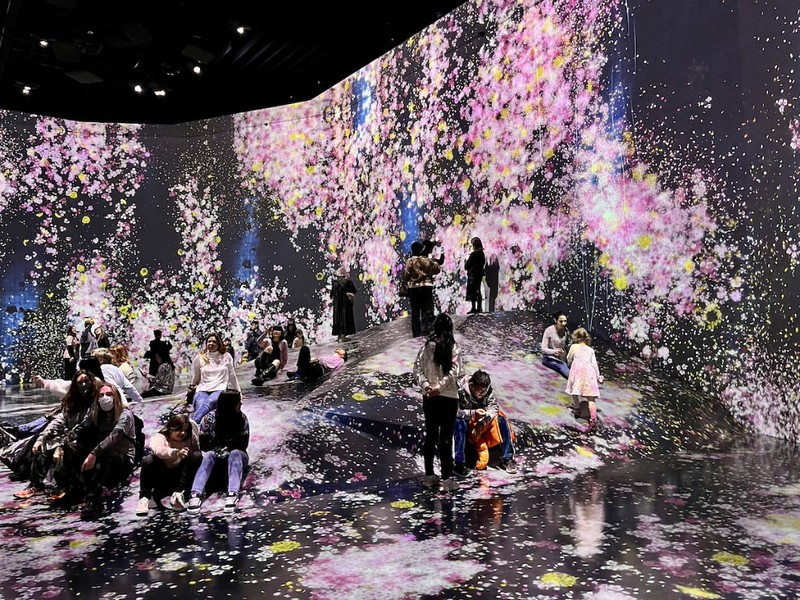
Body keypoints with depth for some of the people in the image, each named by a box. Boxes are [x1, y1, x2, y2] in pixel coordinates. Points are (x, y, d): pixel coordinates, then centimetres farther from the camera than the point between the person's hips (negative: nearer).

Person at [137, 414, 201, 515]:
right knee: (148, 460, -30)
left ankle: (178, 493, -24)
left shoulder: (189, 440, 5)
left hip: (180, 476, 3)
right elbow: (158, 449, -36)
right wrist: (176, 452, -53)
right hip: (160, 478, -3)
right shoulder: (159, 437, -12)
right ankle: (144, 498, -22)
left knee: (197, 456, -21)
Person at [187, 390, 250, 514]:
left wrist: (228, 449, -24)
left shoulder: (242, 418, -11)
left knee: (235, 454, -34)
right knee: (208, 456, -32)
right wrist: (217, 450, -23)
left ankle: (233, 494, -55)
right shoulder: (209, 419, -12)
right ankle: (196, 494, -51)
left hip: (235, 454, 0)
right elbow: (203, 443, -7)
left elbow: (243, 444, -9)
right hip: (215, 454, 0)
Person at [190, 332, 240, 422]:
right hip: (203, 390, 2)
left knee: (209, 402, -38)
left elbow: (232, 376, 20)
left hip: (220, 389, -2)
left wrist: (238, 392, 23)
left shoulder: (226, 357, 14)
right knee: (200, 406, -35)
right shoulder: (199, 358, 13)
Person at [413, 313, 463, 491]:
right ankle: (447, 478, 1)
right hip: (449, 397, -3)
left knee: (430, 435, 13)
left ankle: (429, 475, 20)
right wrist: (439, 387, -19)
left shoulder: (427, 346, 1)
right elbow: (454, 372, -16)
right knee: (446, 437, 1)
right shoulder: (453, 348, -6)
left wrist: (425, 385, -14)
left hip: (429, 397, 3)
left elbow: (417, 369, -6)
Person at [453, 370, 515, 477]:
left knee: (501, 420, -16)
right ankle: (459, 463, -36)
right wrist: (473, 413, -44)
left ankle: (507, 459, -8)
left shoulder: (489, 391, -12)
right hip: (465, 420, -4)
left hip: (482, 423, 4)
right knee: (460, 423, -38)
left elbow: (494, 407, -16)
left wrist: (481, 423, -29)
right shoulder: (461, 391, -27)